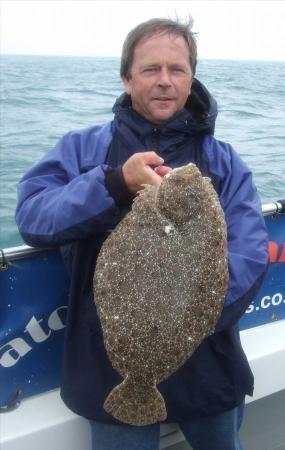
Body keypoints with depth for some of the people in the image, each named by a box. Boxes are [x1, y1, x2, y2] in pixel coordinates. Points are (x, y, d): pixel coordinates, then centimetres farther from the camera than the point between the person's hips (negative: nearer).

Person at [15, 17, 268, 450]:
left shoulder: (224, 161, 2)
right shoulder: (82, 148, 1)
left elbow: (249, 254, -10)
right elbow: (32, 217, -13)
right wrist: (116, 183, -26)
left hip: (206, 360, 2)